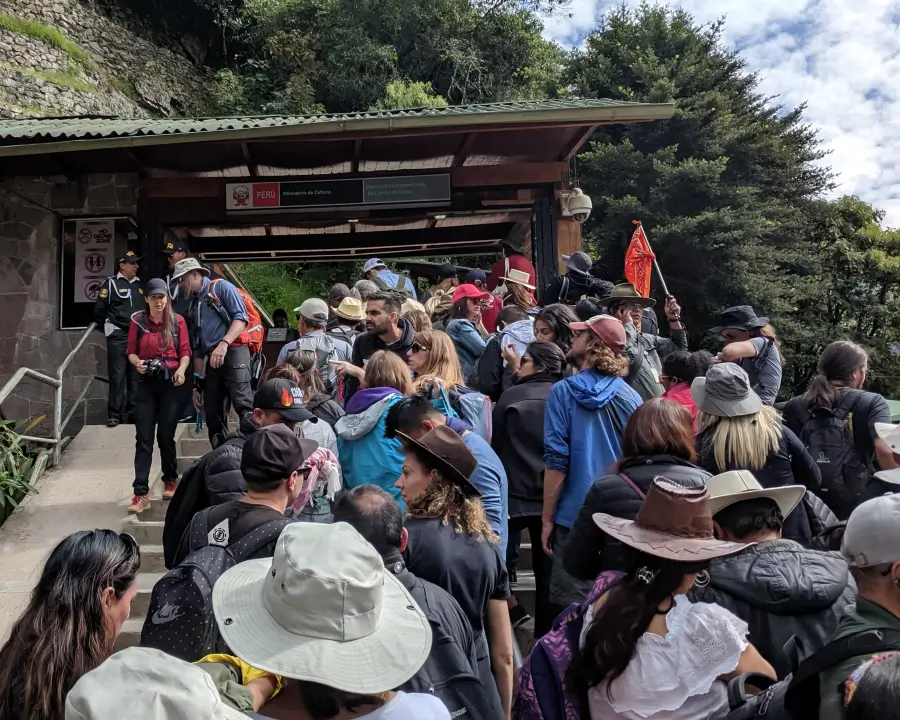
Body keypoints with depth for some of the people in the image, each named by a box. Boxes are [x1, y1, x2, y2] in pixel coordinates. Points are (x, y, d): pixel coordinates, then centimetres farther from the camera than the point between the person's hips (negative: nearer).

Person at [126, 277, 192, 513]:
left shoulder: (177, 321, 3)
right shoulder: (138, 321, 4)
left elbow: (185, 351, 2)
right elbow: (131, 351, 6)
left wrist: (181, 370, -16)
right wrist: (137, 363, -15)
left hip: (170, 383, 0)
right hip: (145, 383, 1)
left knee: (166, 435, 7)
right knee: (143, 438, -4)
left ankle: (170, 481, 28)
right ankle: (141, 493, -5)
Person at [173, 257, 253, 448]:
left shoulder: (221, 287, 3)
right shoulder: (194, 304, 24)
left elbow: (241, 317, -10)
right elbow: (196, 346, 25)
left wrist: (224, 344, -22)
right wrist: (198, 377, 19)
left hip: (233, 352, -8)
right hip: (211, 359, 8)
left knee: (243, 405, -22)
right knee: (212, 411, 6)